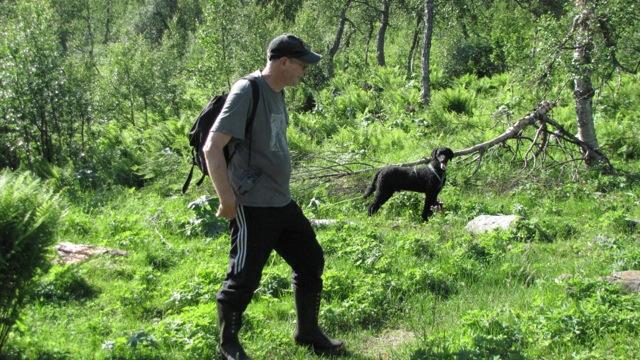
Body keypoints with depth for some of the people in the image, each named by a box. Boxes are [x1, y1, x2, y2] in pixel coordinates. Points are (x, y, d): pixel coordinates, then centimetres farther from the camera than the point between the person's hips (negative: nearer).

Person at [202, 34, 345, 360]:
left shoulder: (277, 94, 10)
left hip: (282, 202, 9)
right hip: (252, 207, -9)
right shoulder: (247, 92, -16)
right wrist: (227, 199, -24)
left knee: (310, 261, 15)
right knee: (244, 279, 0)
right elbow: (212, 147, -21)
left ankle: (308, 333, 30)